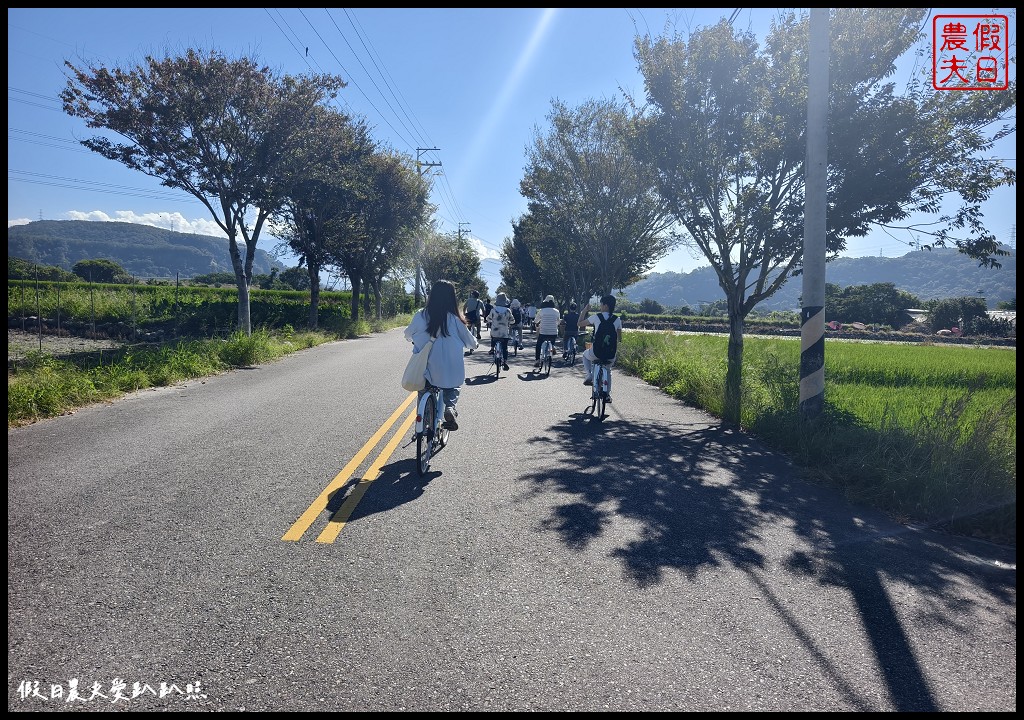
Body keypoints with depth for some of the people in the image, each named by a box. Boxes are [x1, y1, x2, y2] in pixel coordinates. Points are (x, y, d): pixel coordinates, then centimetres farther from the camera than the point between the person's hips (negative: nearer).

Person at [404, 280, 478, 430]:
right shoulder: (454, 319, -11)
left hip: (424, 369, 2)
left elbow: (408, 334, 13)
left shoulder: (421, 316, -6)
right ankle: (450, 407, -1)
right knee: (452, 389, 26)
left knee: (423, 392, 26)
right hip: (449, 371, -1)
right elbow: (469, 340, 3)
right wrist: (475, 344, 26)